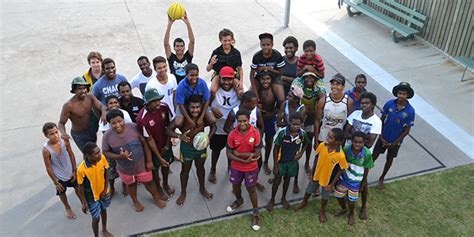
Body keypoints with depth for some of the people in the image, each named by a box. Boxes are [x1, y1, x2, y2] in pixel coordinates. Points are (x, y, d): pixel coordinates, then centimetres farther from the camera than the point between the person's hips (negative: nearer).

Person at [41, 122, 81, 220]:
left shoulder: (64, 140, -22)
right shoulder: (46, 150, -29)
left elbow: (71, 155, -7)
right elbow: (48, 168, -18)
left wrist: (74, 170, -3)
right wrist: (55, 182, -11)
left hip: (71, 172, 2)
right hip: (60, 176, -2)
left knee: (77, 188, 25)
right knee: (62, 193, 24)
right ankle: (68, 208, 53)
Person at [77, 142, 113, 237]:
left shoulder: (102, 158, -23)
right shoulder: (81, 169, -33)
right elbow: (81, 187, -18)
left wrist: (105, 189, -6)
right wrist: (84, 203, -10)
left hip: (103, 192, 5)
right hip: (91, 197, -4)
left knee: (103, 210, 27)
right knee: (96, 218, 11)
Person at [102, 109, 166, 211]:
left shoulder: (133, 127, -24)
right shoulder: (107, 136, -21)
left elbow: (144, 143, -14)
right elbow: (106, 153, -9)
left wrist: (149, 161, -10)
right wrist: (119, 156, -27)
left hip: (142, 164, -1)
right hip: (125, 169, 1)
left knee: (149, 182, 20)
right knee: (131, 185, 27)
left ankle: (156, 198, 50)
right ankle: (135, 201, 57)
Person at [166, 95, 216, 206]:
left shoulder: (205, 117, -22)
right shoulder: (181, 119, -31)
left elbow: (213, 126, -3)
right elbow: (168, 129, -21)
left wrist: (209, 137, -20)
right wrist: (179, 136, -37)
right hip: (187, 148, -3)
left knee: (200, 167, 26)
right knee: (185, 170, 19)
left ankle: (202, 188, 52)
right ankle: (183, 193, 43)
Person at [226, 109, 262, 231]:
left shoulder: (255, 133, -21)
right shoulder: (232, 134, -18)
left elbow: (257, 154, -21)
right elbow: (228, 154, -15)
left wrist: (239, 154, -22)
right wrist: (244, 160, -25)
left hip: (251, 168, -2)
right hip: (236, 167, 3)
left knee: (251, 189, 12)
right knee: (235, 185, 24)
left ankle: (255, 213, 31)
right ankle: (239, 201, 55)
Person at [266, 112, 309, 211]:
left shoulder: (303, 134, -18)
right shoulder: (282, 132, -27)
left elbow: (306, 143, 7)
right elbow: (276, 149, -16)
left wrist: (301, 153, -6)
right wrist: (275, 165, -13)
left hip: (292, 161, 3)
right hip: (281, 161, -3)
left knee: (287, 179, 22)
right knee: (277, 181, 12)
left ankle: (283, 198, 45)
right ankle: (272, 200, 34)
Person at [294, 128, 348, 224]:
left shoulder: (340, 155, -33)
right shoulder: (322, 145, -23)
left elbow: (340, 171, -18)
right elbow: (316, 159, -5)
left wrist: (331, 185, -12)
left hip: (328, 179, -3)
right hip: (316, 175, 3)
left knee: (325, 196, 23)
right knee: (309, 190, 27)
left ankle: (322, 211, 52)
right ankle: (304, 202, 58)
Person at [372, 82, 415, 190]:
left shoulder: (410, 111, -19)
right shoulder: (389, 104, -16)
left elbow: (407, 130, -12)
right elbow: (382, 120, -5)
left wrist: (395, 143, -12)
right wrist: (381, 136, -9)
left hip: (396, 140, 0)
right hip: (384, 137, 0)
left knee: (389, 159, 19)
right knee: (374, 156, 9)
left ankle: (381, 179, 41)